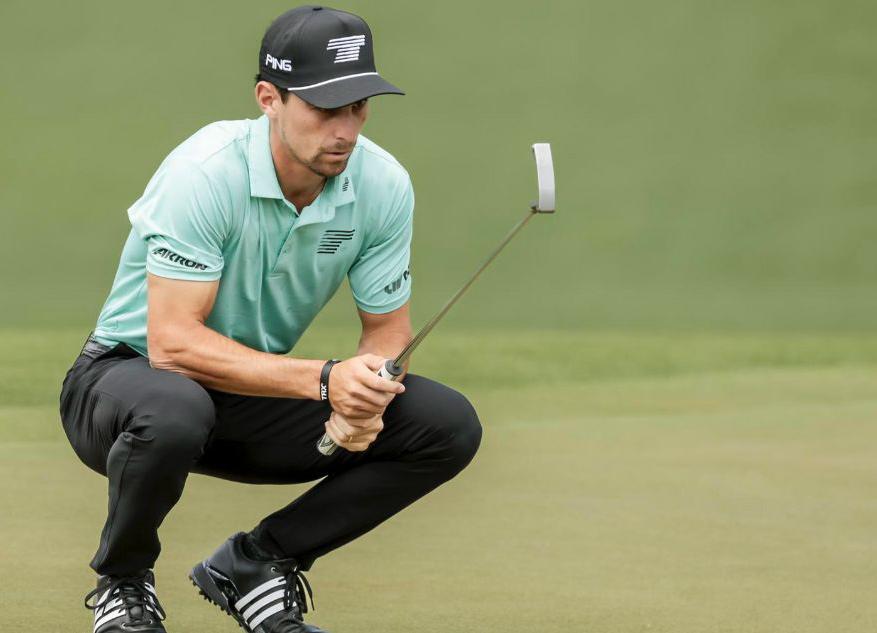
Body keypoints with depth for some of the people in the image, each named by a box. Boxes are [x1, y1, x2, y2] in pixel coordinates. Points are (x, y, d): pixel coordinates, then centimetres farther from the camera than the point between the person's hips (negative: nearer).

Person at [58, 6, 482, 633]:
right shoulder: (205, 174, -28)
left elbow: (388, 325, 0)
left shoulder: (384, 185, -11)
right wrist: (325, 380, -38)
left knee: (449, 426, -12)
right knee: (173, 412, -42)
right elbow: (172, 343, -32)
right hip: (130, 372, -5)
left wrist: (364, 397, -24)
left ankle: (253, 565, 2)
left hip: (260, 395, 5)